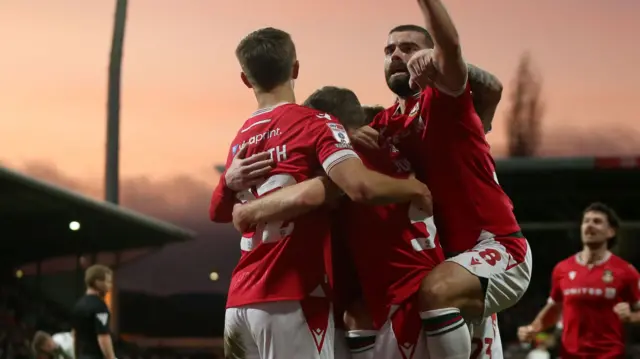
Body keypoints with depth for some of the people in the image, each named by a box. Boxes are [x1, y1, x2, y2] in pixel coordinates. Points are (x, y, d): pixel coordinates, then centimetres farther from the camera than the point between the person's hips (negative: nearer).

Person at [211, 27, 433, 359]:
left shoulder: (241, 140, 14)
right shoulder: (314, 123, -6)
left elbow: (218, 211, 28)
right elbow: (360, 186, -22)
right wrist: (415, 189, -5)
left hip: (240, 302, 7)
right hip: (290, 301, -7)